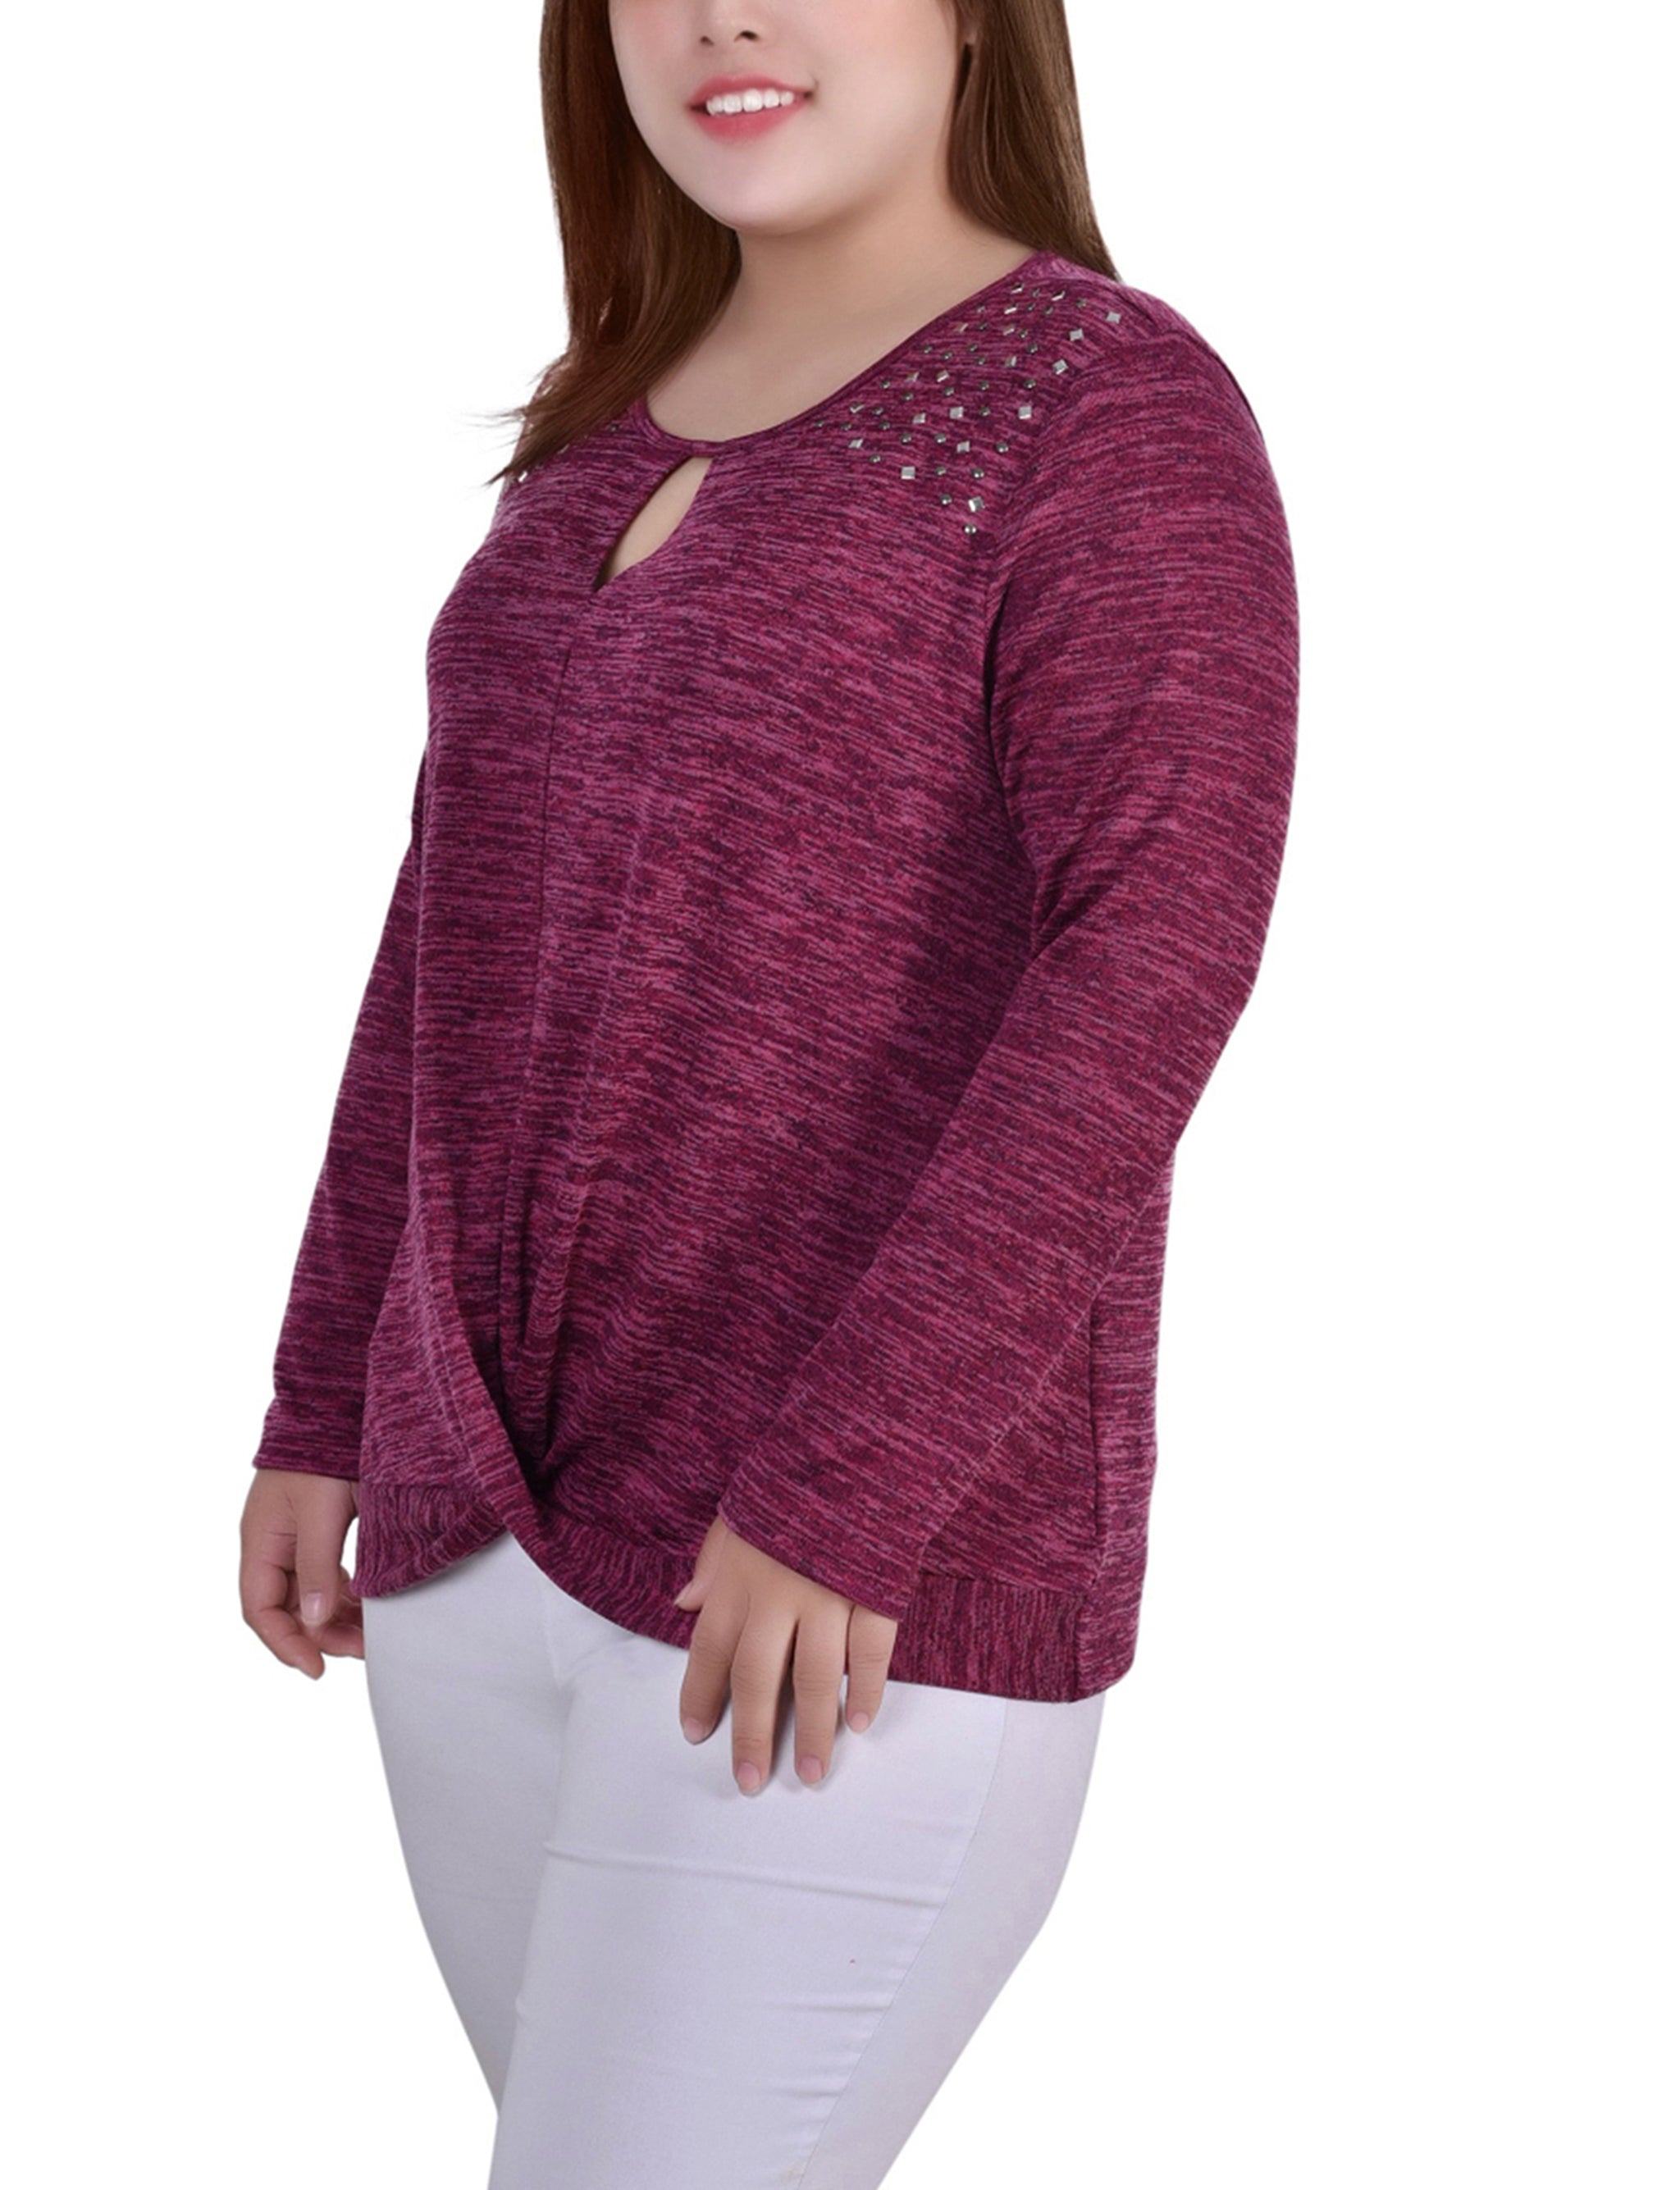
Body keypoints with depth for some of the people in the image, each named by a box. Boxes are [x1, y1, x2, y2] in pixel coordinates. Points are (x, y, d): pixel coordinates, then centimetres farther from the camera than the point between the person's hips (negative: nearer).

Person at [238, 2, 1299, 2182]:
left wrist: (844, 1490, -27)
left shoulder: (1121, 412, -11)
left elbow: (1151, 963, -22)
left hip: (876, 1583, -8)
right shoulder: (628, 427, 14)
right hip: (513, 1532, 8)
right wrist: (331, 1406, 15)